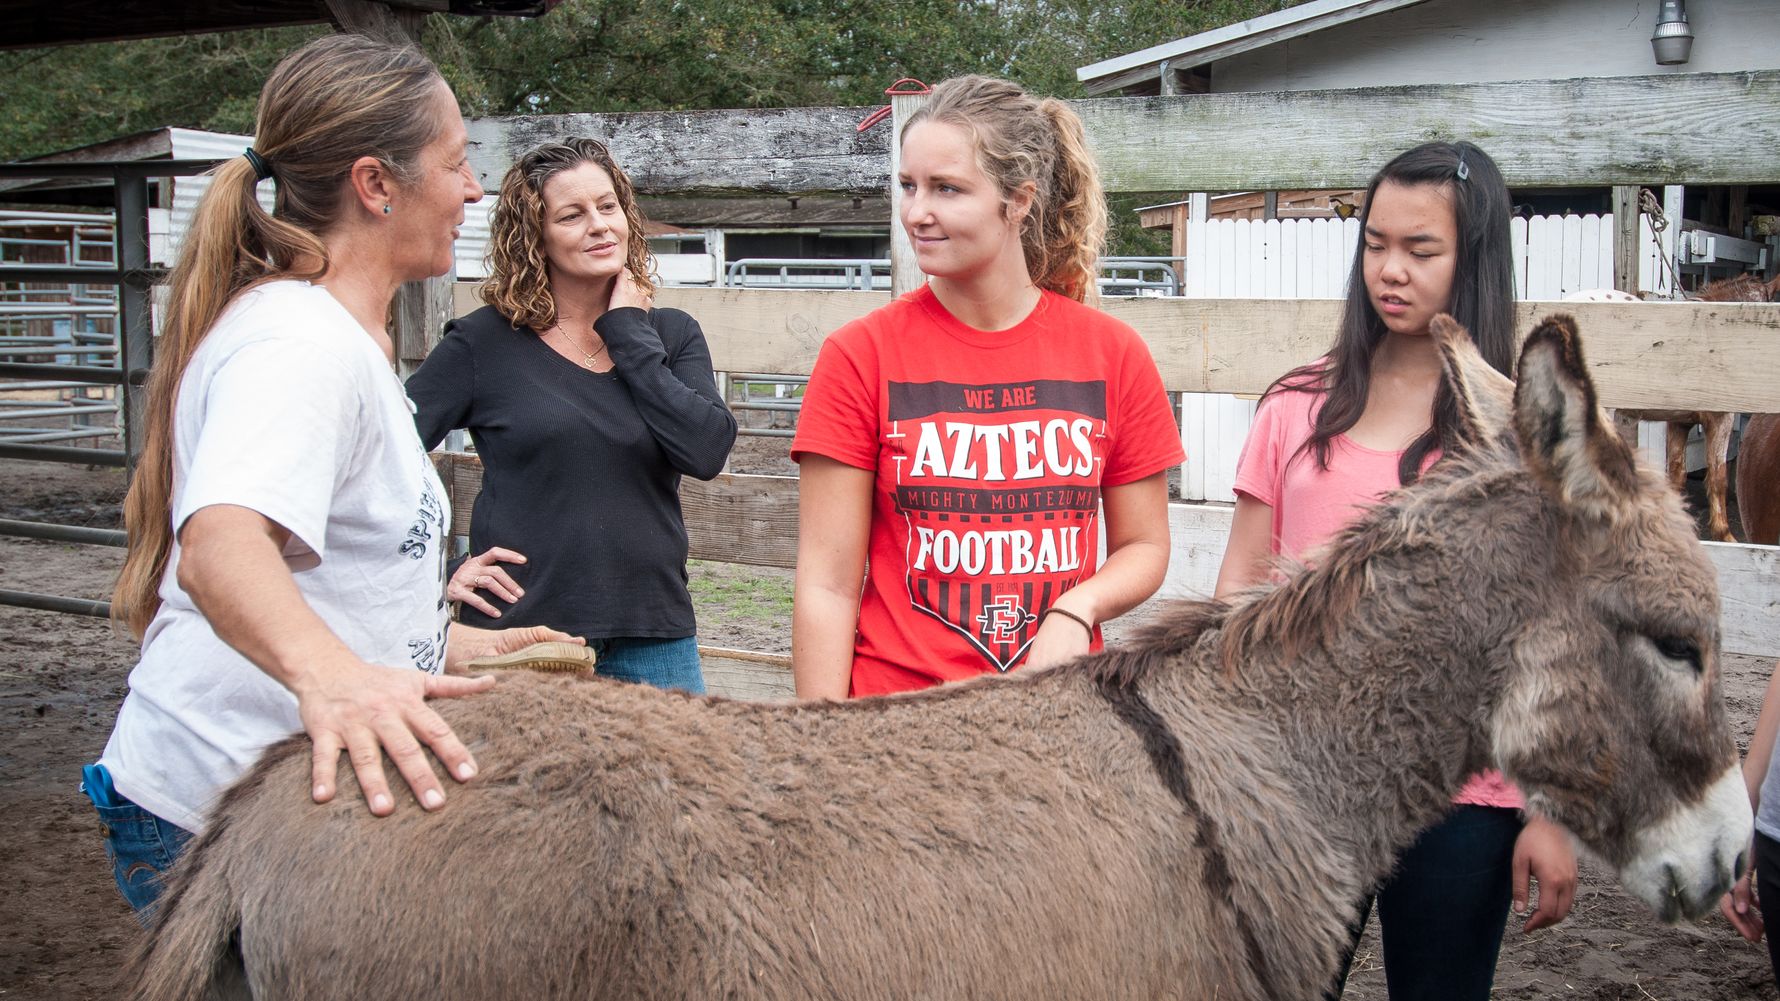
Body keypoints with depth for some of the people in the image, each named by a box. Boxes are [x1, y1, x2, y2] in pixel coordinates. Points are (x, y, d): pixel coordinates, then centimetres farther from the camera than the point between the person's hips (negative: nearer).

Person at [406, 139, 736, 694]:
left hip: (654, 639, 3)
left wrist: (627, 333, -6)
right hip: (521, 632, -2)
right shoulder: (486, 341, -2)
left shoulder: (671, 334, 7)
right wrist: (438, 570, -7)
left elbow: (707, 451, -10)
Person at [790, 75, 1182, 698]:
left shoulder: (1112, 353, -1)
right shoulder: (860, 355, -6)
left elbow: (1144, 545, 8)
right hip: (899, 708, -1)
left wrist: (1075, 611, -11)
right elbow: (827, 585, -7)